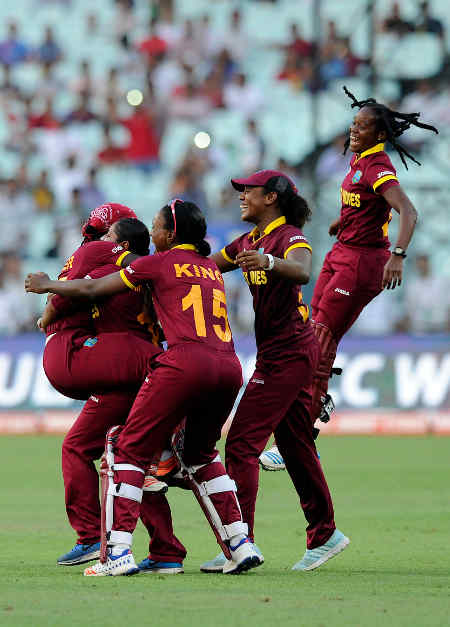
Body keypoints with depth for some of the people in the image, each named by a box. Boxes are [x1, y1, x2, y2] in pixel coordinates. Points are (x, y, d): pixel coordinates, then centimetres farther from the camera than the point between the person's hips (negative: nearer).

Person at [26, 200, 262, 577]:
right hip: (230, 367, 6)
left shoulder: (159, 263, 6)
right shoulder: (212, 267, 23)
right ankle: (241, 544, 16)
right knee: (201, 452, 25)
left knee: (132, 449, 2)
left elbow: (92, 289, 10)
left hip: (186, 362, -6)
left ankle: (120, 550, -8)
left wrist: (47, 286, 25)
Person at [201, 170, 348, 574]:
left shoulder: (290, 237, -14)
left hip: (288, 352, -10)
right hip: (281, 353, 10)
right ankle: (324, 535, 25)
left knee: (242, 442, -13)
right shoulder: (251, 241, 14)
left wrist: (268, 262, -56)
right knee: (295, 445, 16)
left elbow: (301, 271, -36)